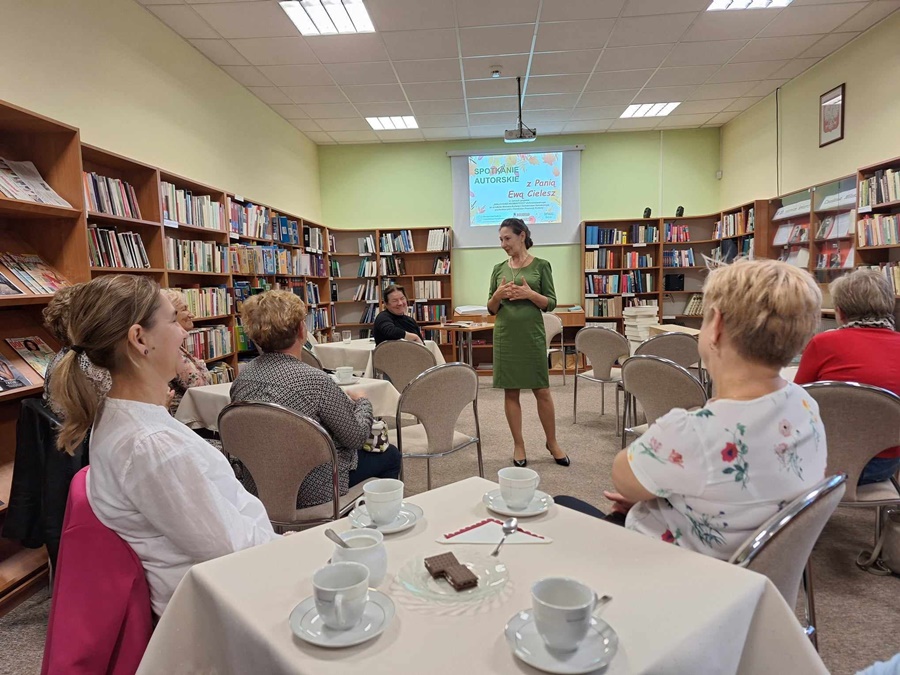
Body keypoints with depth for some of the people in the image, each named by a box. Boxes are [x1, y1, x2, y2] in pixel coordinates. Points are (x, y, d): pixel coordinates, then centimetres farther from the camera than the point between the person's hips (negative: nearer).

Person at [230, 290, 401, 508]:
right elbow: (356, 437, -16)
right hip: (312, 492, -7)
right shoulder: (314, 380, -27)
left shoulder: (242, 377, -6)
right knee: (390, 455, 18)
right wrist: (362, 403, 4)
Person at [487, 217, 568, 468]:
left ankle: (552, 442, 21)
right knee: (510, 391, 6)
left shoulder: (541, 265, 0)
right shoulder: (498, 268, 7)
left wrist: (530, 294, -18)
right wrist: (498, 295, -13)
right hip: (505, 336, 3)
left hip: (532, 334, -2)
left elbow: (551, 303, -1)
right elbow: (491, 309, 8)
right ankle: (518, 445, 18)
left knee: (542, 390, 4)